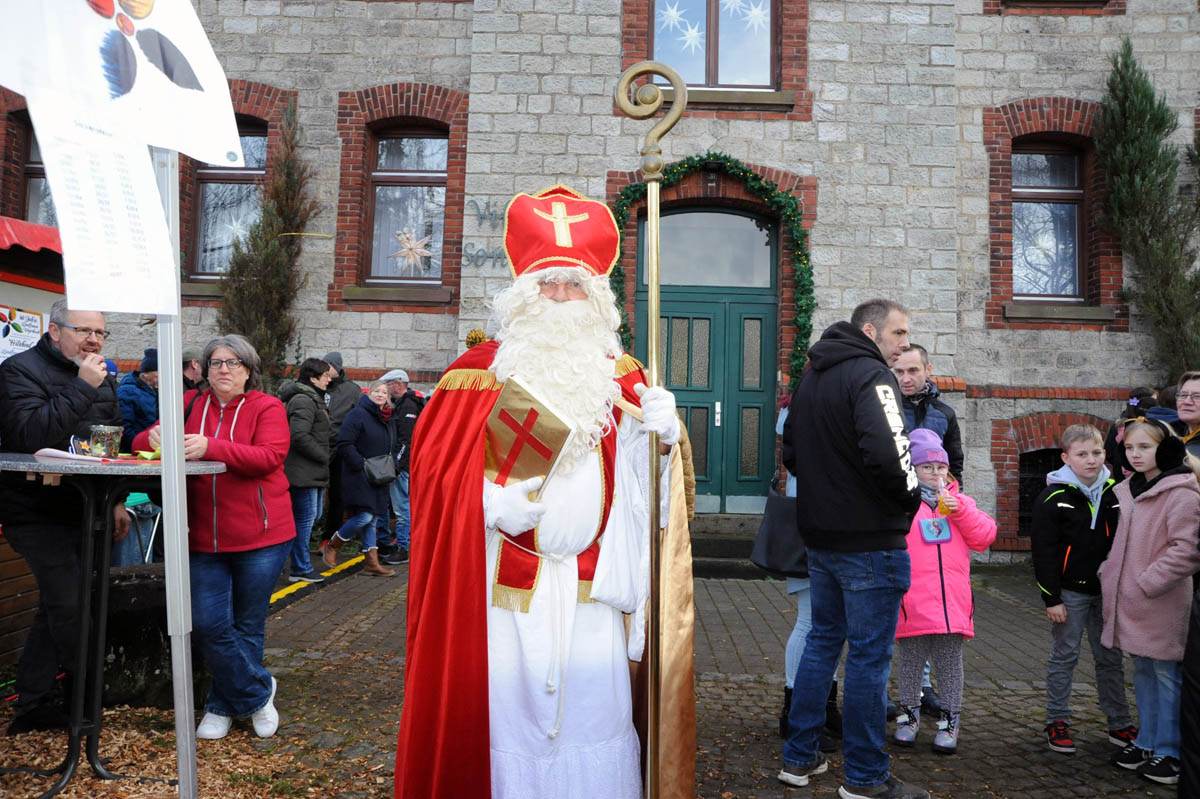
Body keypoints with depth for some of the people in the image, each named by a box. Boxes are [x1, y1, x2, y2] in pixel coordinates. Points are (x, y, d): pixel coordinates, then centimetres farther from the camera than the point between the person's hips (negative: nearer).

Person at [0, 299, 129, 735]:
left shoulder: (102, 379, 14)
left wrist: (116, 501, 16)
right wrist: (82, 388, -27)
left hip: (83, 512, 7)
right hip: (36, 514, -7)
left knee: (57, 606, 12)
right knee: (68, 604, -12)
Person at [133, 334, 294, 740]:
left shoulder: (267, 407, -4)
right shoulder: (191, 404, 9)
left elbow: (269, 456, -19)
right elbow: (142, 441, 7)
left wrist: (211, 447, -31)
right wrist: (154, 437, -18)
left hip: (259, 538, -3)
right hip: (205, 539, 3)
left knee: (247, 627, 9)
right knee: (208, 624, 0)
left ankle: (224, 705, 30)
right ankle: (258, 691, 21)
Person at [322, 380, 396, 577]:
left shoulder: (388, 420, 16)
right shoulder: (358, 415, -10)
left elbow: (392, 448, 26)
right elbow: (344, 444, -16)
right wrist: (361, 464, -20)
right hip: (359, 477, -8)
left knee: (372, 519, 10)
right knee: (365, 516, -14)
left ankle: (372, 562, 13)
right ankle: (332, 546, 8)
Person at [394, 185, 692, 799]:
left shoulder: (621, 377, 9)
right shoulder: (478, 373, 3)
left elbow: (643, 483, 7)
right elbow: (434, 466, -3)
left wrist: (661, 437, -13)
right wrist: (491, 498, -19)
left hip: (594, 589, 2)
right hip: (506, 589, -1)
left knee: (594, 712, 8)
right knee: (509, 714, 5)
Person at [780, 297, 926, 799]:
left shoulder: (811, 376, 13)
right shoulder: (871, 375, -15)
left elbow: (791, 451, 21)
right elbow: (885, 453, -29)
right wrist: (911, 496, -12)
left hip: (821, 536, 9)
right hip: (870, 539, -9)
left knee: (823, 639, 19)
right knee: (869, 655, 3)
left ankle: (799, 757, 27)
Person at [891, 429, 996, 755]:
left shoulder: (960, 502, 11)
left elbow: (984, 536, 2)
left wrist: (960, 509, -10)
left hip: (951, 602, 3)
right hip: (912, 602, -2)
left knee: (950, 662, 11)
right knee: (910, 660, 11)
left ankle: (950, 720, 24)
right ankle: (910, 713, 27)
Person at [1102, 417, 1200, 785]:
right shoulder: (1128, 490, 11)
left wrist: (1148, 582, -18)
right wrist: (1110, 572, 8)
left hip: (1163, 603, -7)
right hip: (1130, 601, 8)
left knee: (1166, 674, 4)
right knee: (1143, 672, 17)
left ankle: (1168, 752, 16)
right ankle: (1146, 742, 30)